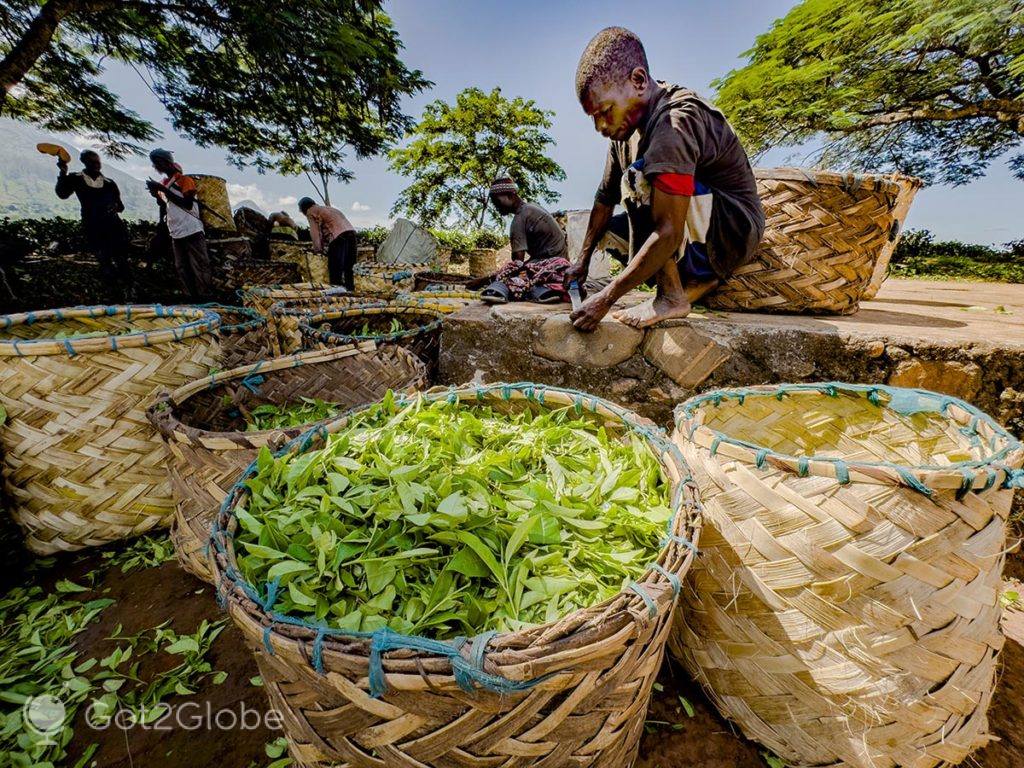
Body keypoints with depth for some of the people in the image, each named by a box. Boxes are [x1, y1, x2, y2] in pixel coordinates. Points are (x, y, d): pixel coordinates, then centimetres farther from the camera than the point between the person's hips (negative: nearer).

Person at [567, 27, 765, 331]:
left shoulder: (675, 121, -26)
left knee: (639, 178, -27)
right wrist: (582, 261, 5)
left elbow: (668, 233, -34)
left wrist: (606, 298, -32)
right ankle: (699, 279, 7)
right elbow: (605, 199, 7)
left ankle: (671, 297, -20)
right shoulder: (627, 124, 2)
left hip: (734, 231, -9)